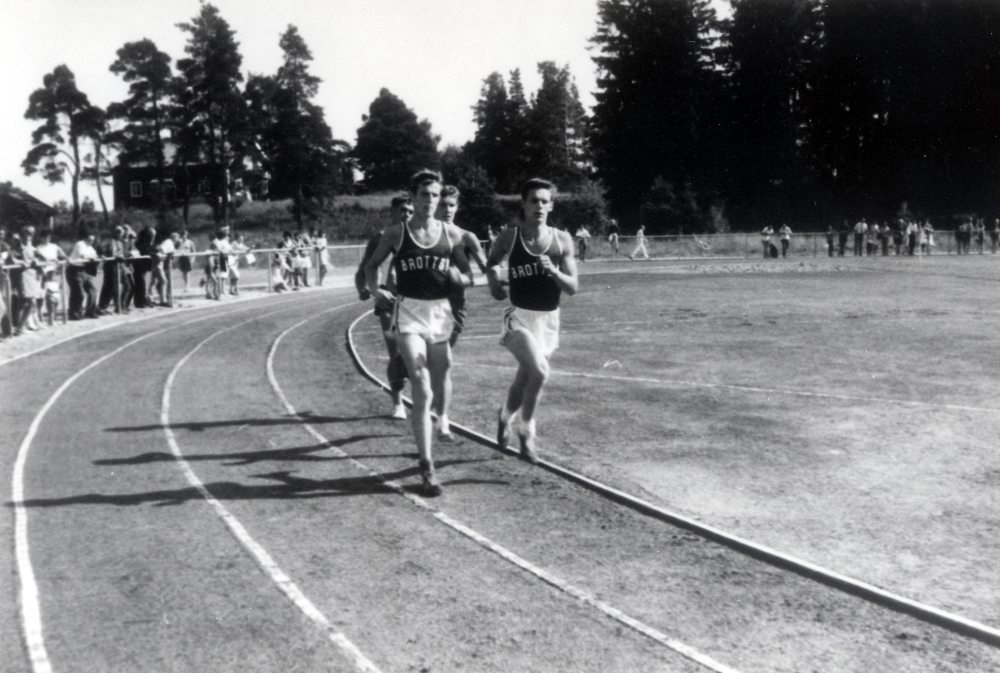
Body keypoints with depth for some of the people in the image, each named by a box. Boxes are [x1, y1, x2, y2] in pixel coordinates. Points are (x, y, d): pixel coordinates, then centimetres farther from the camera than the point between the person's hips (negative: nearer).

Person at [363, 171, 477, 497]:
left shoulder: (452, 234, 4)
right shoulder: (396, 233, 0)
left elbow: (467, 277, 11)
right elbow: (372, 265, 13)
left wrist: (456, 275, -11)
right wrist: (375, 290, -4)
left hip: (441, 311, 3)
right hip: (409, 313, -3)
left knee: (440, 381, 15)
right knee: (422, 390, -13)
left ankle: (441, 415, 51)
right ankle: (427, 467, -11)